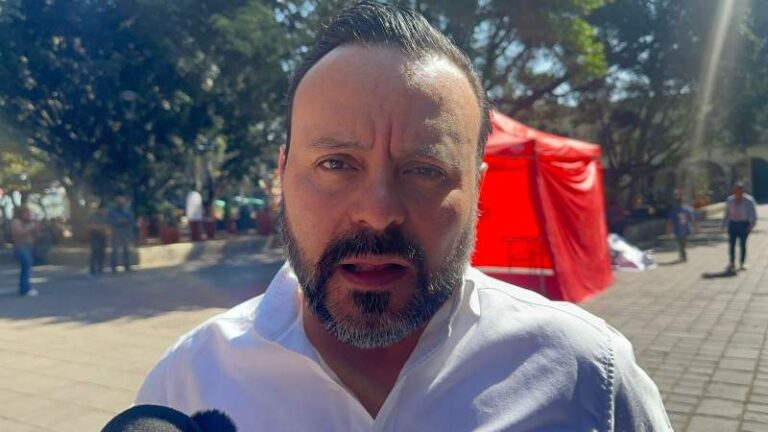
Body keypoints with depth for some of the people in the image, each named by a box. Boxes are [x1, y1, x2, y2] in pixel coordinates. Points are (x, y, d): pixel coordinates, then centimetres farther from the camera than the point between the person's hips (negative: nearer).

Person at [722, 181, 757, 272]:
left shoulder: (749, 200, -7)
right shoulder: (730, 200, 4)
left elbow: (753, 215, -6)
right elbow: (727, 214, 11)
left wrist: (751, 226, -16)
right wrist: (724, 225, 7)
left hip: (744, 225, -3)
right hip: (733, 224, 3)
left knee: (742, 244, 2)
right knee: (731, 244, -3)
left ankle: (742, 264, 12)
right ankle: (732, 264, 4)